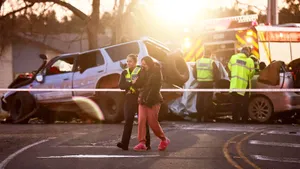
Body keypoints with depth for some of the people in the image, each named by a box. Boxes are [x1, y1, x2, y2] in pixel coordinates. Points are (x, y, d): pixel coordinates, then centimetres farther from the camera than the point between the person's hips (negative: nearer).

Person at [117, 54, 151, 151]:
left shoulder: (141, 72, 0)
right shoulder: (125, 73, 12)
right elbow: (121, 85, -1)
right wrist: (132, 83, -15)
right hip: (129, 99, 3)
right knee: (128, 121, -7)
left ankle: (147, 144, 9)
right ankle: (124, 144, -15)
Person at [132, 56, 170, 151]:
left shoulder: (156, 74, -6)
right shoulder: (144, 73, 15)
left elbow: (155, 88, -13)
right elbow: (138, 84, 10)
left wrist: (148, 100, -17)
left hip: (153, 101, -6)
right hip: (142, 100, 6)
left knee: (153, 122, -4)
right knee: (141, 121, -7)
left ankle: (164, 140, 17)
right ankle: (141, 143, -10)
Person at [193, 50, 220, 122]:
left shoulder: (198, 62, 6)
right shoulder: (211, 62, -5)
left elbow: (194, 73, 13)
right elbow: (217, 73, -3)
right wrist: (214, 80, 13)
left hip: (200, 84, 4)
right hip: (209, 84, -3)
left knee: (199, 101, 9)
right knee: (207, 101, -1)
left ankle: (199, 117, 9)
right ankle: (206, 118, -3)